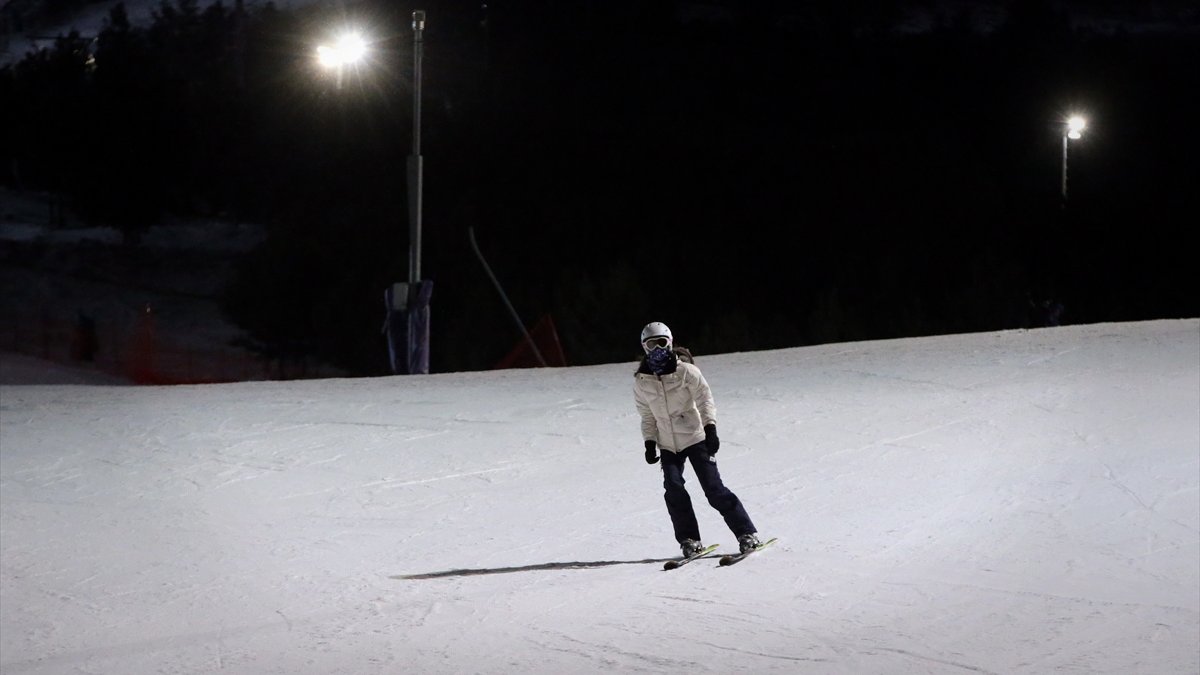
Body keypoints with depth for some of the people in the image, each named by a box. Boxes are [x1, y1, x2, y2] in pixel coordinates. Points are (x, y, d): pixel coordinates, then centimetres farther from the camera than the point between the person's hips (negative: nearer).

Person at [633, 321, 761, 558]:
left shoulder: (686, 371, -7)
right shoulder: (641, 382, 3)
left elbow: (705, 399, -6)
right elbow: (647, 416, 13)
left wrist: (710, 428, -17)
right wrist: (649, 442, 3)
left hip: (695, 438, -3)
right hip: (668, 445, 3)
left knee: (714, 489, -8)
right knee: (673, 490, -15)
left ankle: (746, 533, 0)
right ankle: (689, 539, -4)